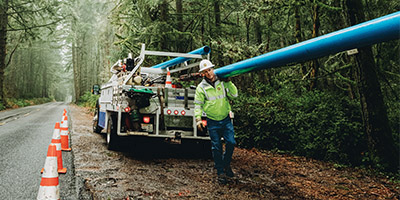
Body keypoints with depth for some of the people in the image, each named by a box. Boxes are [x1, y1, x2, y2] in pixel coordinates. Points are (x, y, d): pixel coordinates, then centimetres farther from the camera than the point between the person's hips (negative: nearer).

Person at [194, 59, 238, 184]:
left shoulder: (222, 82, 2)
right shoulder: (201, 87, -1)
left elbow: (234, 95, -4)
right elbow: (198, 104, 0)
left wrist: (228, 82, -13)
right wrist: (198, 119, -10)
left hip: (226, 119, 1)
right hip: (213, 122, -1)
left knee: (231, 143, -3)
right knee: (216, 147, 3)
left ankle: (226, 164, 23)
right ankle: (220, 172, 16)